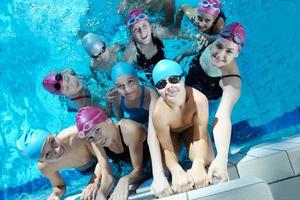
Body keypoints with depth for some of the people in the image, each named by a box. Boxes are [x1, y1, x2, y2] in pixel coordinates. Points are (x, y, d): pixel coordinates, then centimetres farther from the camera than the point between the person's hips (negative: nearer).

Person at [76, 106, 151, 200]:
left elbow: (139, 170, -31)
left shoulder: (130, 130, -34)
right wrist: (101, 192, -42)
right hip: (130, 170, 4)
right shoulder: (96, 142, -17)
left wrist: (125, 180, -51)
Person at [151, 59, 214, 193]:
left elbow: (201, 138, -30)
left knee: (207, 160, -17)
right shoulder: (159, 112, -40)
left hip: (191, 127, 1)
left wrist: (198, 165, -50)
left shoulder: (199, 99, -40)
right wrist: (177, 171, -52)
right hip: (170, 132, 0)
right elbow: (167, 150, -29)